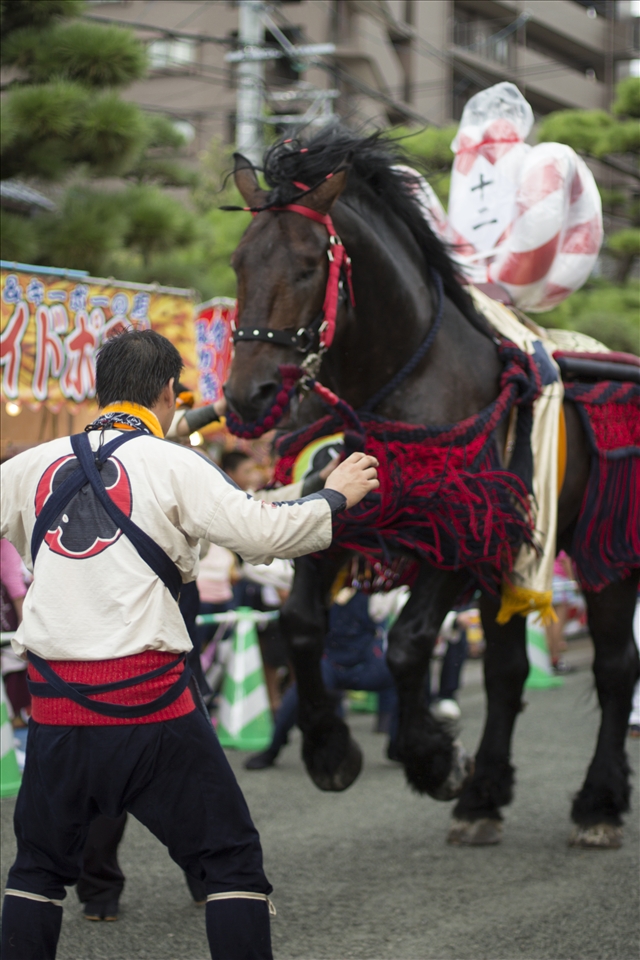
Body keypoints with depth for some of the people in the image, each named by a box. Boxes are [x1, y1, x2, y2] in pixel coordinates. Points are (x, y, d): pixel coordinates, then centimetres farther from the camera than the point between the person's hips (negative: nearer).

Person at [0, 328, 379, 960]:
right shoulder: (173, 466, -4)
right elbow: (263, 533, -9)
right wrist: (336, 496, 6)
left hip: (55, 703, 4)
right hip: (147, 702, -4)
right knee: (231, 859, 6)